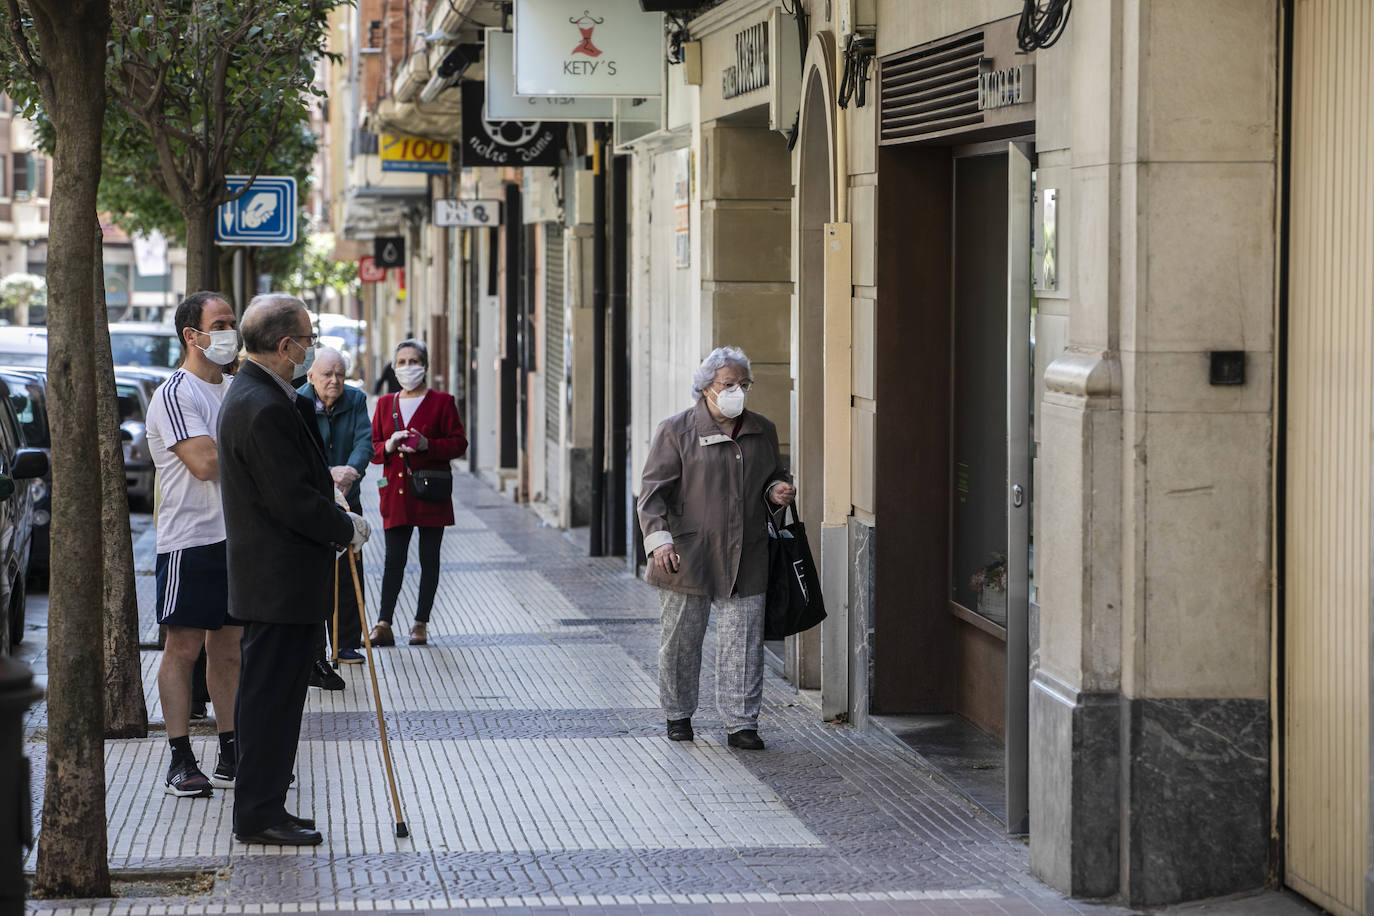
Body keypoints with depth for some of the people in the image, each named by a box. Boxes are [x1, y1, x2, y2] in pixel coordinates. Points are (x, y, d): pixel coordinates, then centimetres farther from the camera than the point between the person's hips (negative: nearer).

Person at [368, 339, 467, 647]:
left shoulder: (441, 402, 2)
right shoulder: (385, 404, 13)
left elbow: (459, 443, -2)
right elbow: (371, 447, 14)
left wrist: (427, 445, -18)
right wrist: (387, 446, -9)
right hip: (396, 492, 2)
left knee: (429, 559, 3)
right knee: (393, 559, -1)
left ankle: (421, 624, 9)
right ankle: (383, 625, -2)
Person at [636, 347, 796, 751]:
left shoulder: (762, 431, 11)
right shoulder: (676, 431, -3)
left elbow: (773, 476, 26)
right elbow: (653, 488, -7)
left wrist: (776, 491, 1)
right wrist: (659, 538, -20)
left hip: (745, 561, 3)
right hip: (686, 557, -3)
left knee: (743, 642, -2)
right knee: (681, 640, 7)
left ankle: (741, 723, 3)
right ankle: (678, 715, 23)